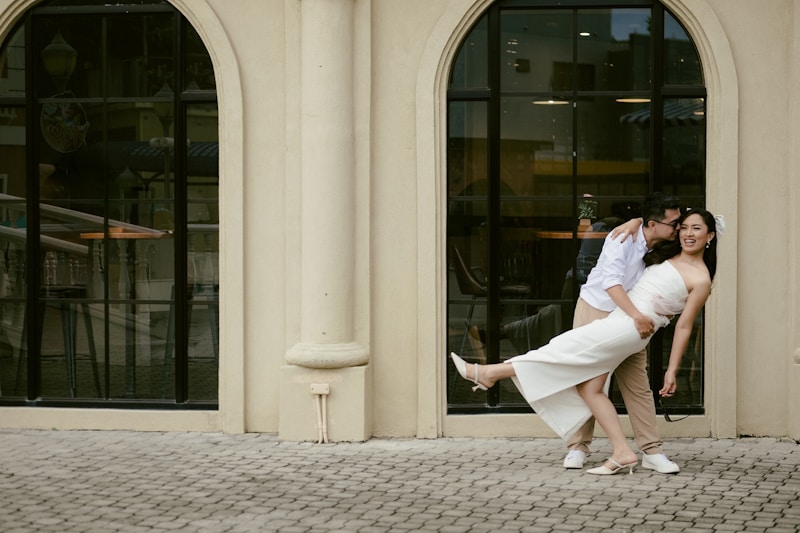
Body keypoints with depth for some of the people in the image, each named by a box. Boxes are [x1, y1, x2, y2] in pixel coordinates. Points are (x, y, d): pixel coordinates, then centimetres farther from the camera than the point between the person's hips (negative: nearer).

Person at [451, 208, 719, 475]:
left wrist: (672, 370, -6)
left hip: (631, 329, -9)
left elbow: (684, 327, -4)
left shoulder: (700, 279, -3)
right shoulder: (667, 252, 17)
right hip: (617, 320, 9)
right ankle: (622, 453, -1)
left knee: (564, 349, -7)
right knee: (589, 387, 0)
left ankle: (490, 373, -1)